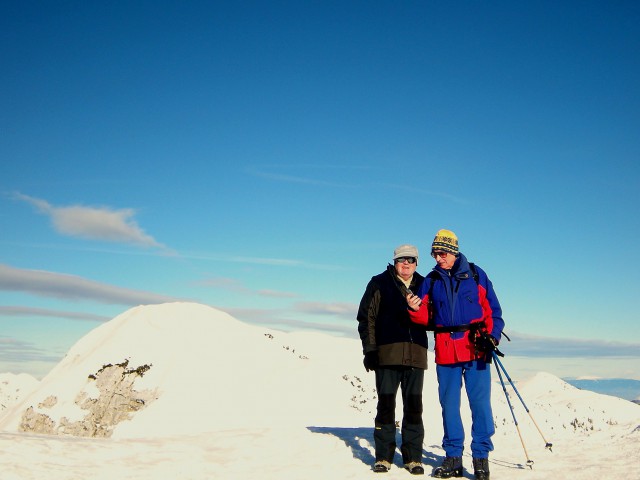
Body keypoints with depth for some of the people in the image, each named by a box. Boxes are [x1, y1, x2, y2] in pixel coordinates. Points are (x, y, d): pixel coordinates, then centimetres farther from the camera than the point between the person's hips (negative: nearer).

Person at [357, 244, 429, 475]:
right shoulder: (379, 283, 6)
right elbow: (366, 317, 2)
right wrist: (370, 349, -5)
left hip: (416, 356, 2)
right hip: (387, 353, -2)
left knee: (414, 406, 4)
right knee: (386, 404, 1)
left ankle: (413, 457, 12)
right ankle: (383, 456, 10)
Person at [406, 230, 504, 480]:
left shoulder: (475, 274, 5)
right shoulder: (431, 280, 12)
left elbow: (492, 309, 4)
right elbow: (426, 318, 9)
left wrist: (491, 336, -9)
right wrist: (415, 309, -12)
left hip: (475, 347, -2)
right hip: (445, 351, 3)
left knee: (480, 402, -3)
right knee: (449, 404, 6)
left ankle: (481, 457, 7)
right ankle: (453, 457, 16)